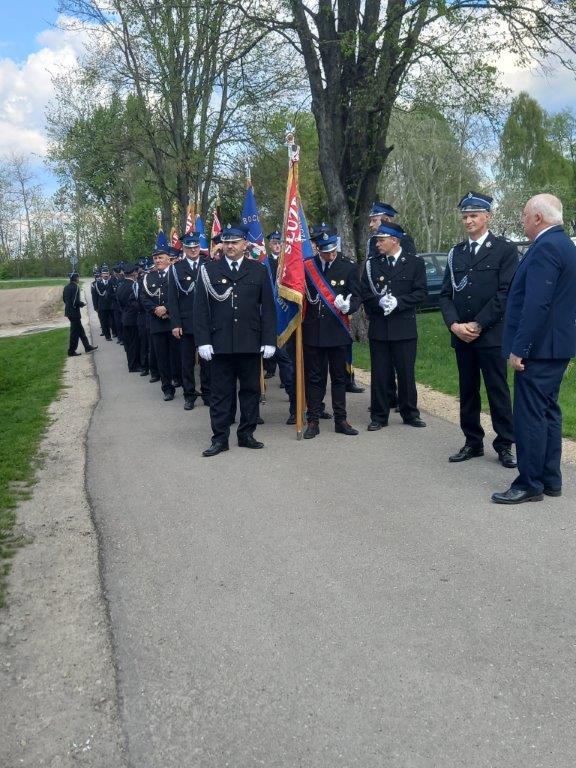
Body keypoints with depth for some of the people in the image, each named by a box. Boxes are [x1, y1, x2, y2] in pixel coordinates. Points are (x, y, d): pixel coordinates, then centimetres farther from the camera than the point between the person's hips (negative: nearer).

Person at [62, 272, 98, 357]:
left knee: (80, 330, 17)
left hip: (69, 311, 9)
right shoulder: (75, 287, -18)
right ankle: (71, 351, 7)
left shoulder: (66, 287, 9)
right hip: (74, 313, -9)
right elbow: (76, 301, -25)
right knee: (75, 332, 0)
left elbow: (64, 299, 16)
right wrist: (82, 304, -5)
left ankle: (87, 347, 25)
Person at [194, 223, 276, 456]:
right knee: (220, 392, 4)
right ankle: (220, 438, 12)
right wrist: (203, 341, -5)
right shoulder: (209, 270, 5)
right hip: (220, 343, -1)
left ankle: (246, 434, 21)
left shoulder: (259, 271, 6)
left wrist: (269, 341, -1)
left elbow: (268, 308, 5)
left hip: (251, 343, 1)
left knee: (251, 390, 8)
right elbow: (201, 308, 3)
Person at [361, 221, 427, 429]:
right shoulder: (371, 264, 8)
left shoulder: (415, 263, 2)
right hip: (378, 328, 2)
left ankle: (410, 413, 18)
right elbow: (365, 294, 5)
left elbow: (420, 293, -3)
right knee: (379, 373, 5)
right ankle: (379, 416, 13)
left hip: (404, 327, -1)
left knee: (406, 373, 5)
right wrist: (380, 302, -14)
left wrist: (397, 302, -14)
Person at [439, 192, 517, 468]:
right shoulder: (456, 253, 12)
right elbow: (446, 294, 8)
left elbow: (505, 293, -10)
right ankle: (473, 443, 20)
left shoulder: (505, 249, -2)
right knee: (467, 391, 10)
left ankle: (504, 445, 11)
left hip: (491, 334, -5)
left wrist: (478, 325, -14)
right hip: (461, 335, 5)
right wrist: (454, 324, -8)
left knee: (498, 391, 1)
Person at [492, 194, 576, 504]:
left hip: (539, 348, -11)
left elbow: (536, 304, -25)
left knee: (529, 415, -4)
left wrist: (519, 348, -21)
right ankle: (550, 479, 22)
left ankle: (529, 484, 3)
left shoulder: (545, 247, -17)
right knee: (548, 412, 14)